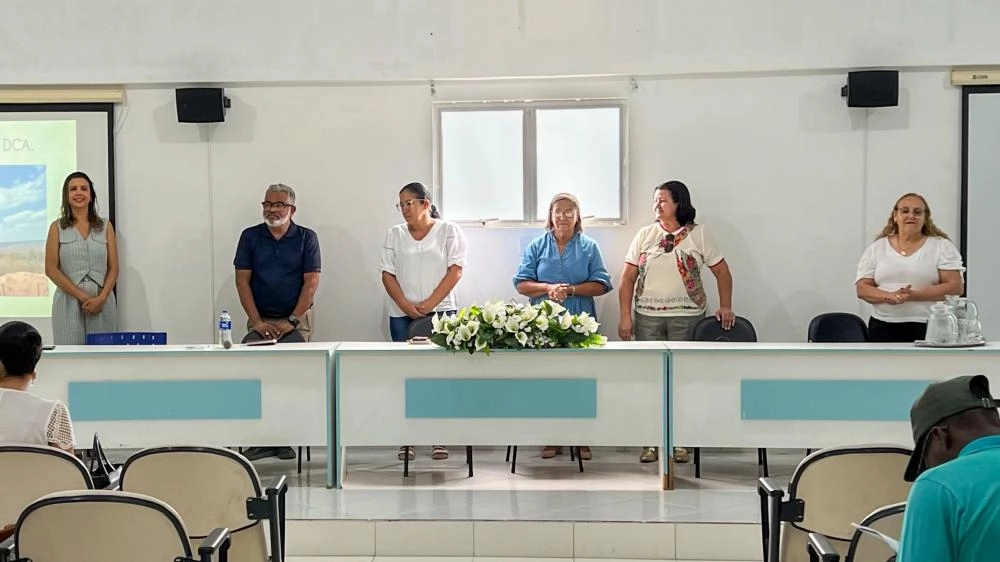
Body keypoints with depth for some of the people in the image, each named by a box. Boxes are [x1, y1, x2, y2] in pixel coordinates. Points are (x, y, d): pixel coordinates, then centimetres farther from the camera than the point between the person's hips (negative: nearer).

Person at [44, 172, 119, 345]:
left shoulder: (105, 226, 9)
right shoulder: (57, 227, 6)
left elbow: (113, 268, 6)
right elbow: (51, 269, -1)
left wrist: (101, 298, -10)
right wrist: (82, 296, -10)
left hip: (102, 302, 1)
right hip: (69, 301, -1)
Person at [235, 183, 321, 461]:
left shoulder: (307, 238, 3)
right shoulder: (250, 237, 8)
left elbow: (311, 282, -2)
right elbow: (242, 281, 4)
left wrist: (291, 321, -10)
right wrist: (258, 322, -6)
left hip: (296, 319, -2)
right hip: (260, 320, 2)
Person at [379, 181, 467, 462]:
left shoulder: (449, 231, 3)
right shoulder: (395, 235, 11)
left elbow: (455, 270, -4)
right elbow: (387, 273, 6)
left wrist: (430, 304, -11)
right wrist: (406, 305, -8)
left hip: (441, 312, -2)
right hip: (403, 315, 3)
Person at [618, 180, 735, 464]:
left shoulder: (697, 234, 2)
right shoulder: (645, 235, 7)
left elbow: (721, 271, 4)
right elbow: (628, 276, 4)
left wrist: (725, 306, -4)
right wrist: (625, 316, -3)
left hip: (686, 316, -2)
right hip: (648, 316, 2)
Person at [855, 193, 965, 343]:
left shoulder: (942, 246, 6)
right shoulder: (877, 248, 12)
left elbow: (955, 286, -3)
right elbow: (862, 288, 6)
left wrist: (914, 295, -15)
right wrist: (888, 296, -15)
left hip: (929, 328, -2)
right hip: (883, 327, 2)